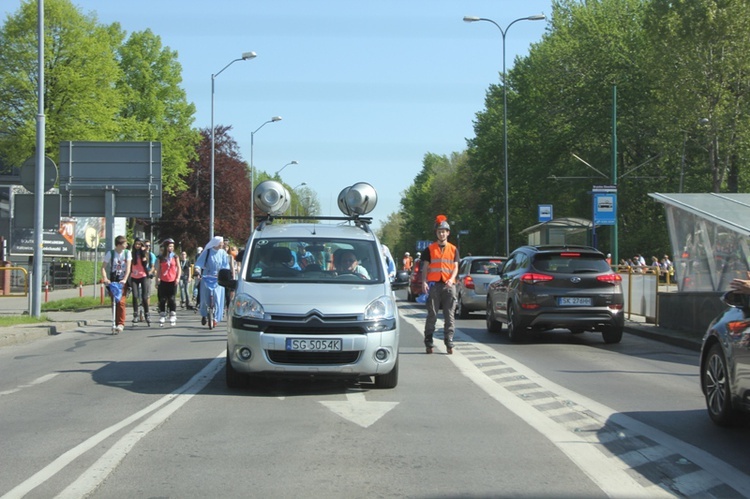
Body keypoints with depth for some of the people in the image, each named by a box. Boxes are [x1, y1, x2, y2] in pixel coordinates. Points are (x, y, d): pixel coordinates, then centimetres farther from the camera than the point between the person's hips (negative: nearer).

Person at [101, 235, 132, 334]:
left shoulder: (127, 253, -2)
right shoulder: (110, 253, -4)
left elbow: (128, 267, -9)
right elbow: (103, 267, -6)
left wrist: (125, 279, -22)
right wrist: (105, 278, -22)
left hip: (123, 281, 0)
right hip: (113, 281, 0)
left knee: (121, 302, -11)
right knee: (114, 302, 2)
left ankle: (121, 324, -6)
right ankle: (115, 323, 10)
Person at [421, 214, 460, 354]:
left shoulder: (453, 249, 13)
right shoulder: (430, 249, 9)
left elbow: (455, 267, 9)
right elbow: (425, 267, 6)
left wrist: (452, 279, -10)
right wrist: (424, 282, -9)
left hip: (449, 285, 1)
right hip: (433, 285, -1)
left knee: (449, 316, -1)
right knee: (432, 315, -1)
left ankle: (449, 343, 1)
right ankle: (428, 343, 2)